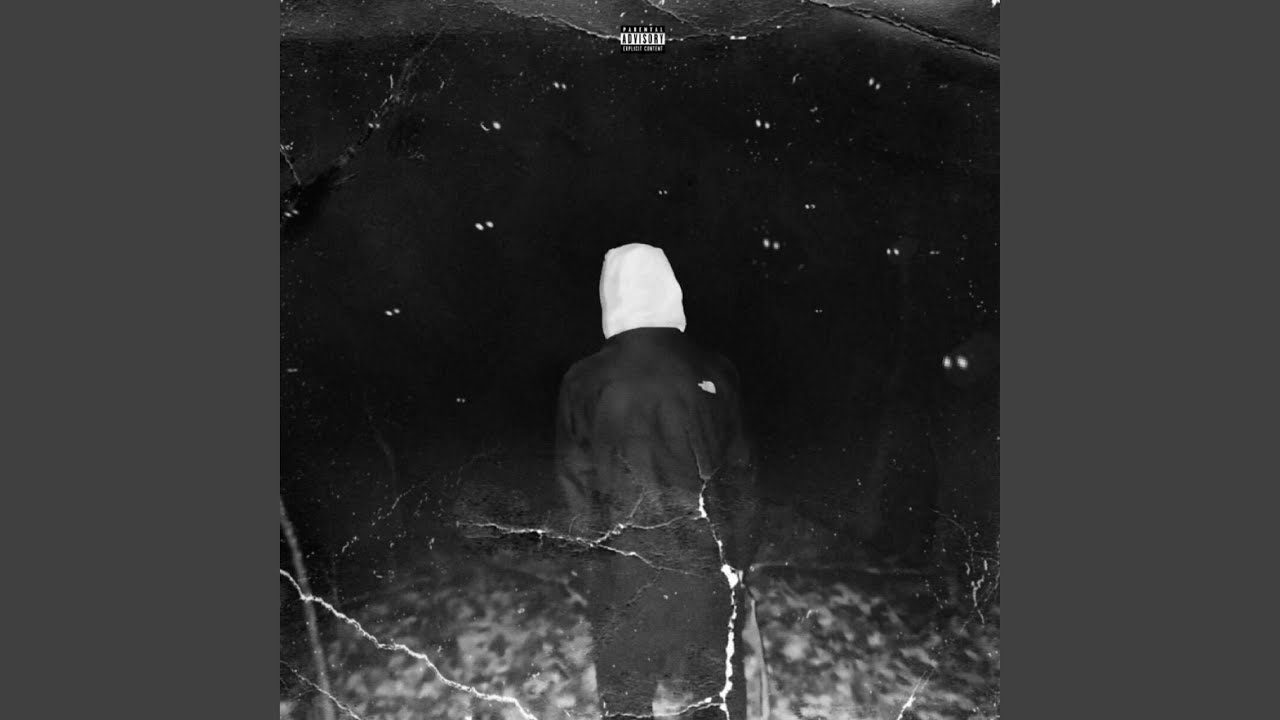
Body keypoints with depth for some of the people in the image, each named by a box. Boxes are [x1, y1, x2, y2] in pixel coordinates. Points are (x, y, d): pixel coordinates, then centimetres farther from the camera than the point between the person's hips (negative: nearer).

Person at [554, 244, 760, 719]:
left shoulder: (583, 382, -7)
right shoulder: (713, 373, -7)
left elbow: (576, 483, -1)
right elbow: (738, 474, -2)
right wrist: (739, 555, 8)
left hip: (618, 569, 0)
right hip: (704, 561, 0)